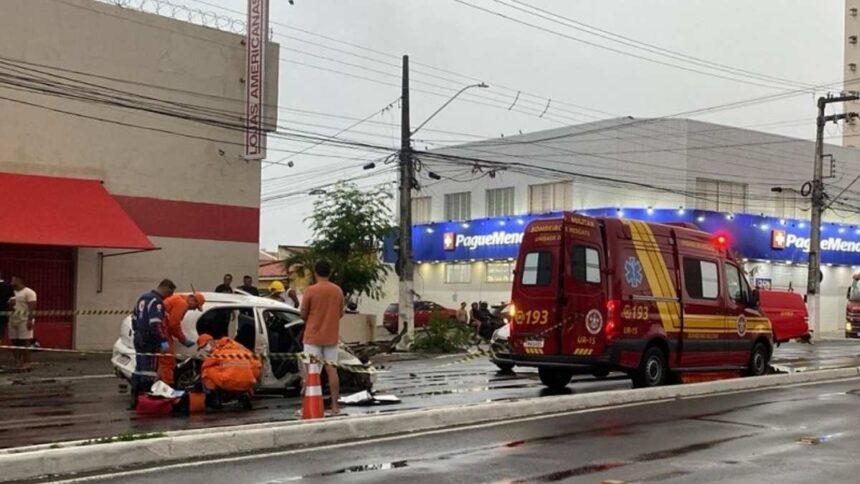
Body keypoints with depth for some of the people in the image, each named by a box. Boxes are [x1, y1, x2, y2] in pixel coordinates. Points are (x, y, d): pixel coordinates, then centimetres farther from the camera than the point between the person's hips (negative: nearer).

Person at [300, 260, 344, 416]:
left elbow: (303, 315, -5)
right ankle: (334, 406, 7)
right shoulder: (338, 291, 2)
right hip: (331, 336, 4)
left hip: (313, 336, -4)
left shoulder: (310, 291, -11)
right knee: (331, 370, 7)